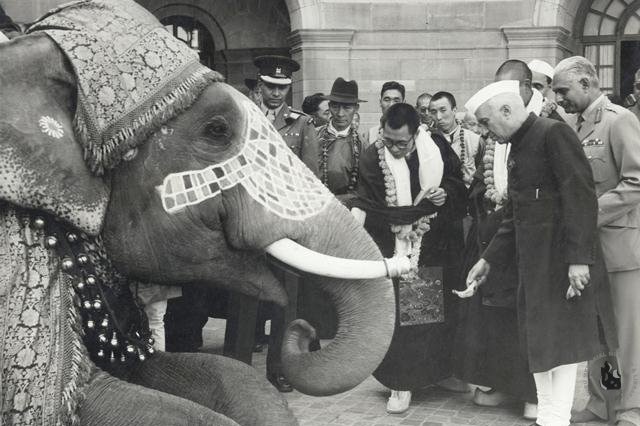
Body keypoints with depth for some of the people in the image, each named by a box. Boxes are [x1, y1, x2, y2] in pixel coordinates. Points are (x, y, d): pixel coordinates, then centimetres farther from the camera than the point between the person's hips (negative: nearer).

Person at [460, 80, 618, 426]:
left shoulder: (554, 133, -13)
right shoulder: (518, 148, 15)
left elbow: (581, 197, -20)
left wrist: (579, 257, -24)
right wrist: (488, 259, 15)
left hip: (562, 262, -9)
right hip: (533, 264, 9)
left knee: (561, 338, -1)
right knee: (537, 339, 12)